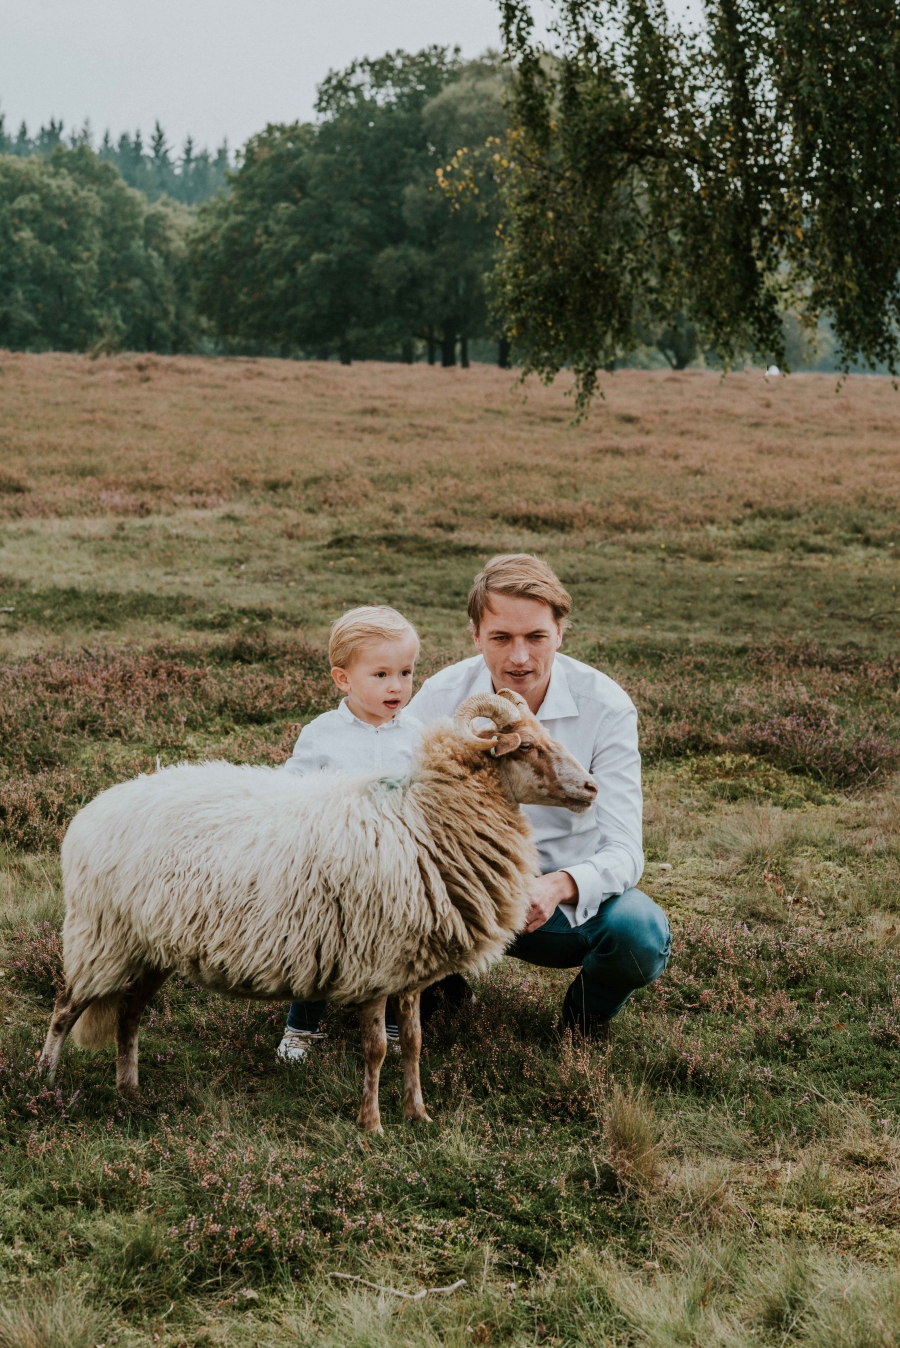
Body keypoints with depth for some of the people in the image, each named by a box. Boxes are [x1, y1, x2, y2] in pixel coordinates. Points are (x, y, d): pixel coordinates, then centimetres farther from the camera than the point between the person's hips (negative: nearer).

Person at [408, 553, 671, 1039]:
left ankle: (589, 1009, 5)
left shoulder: (606, 705, -16)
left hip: (573, 898, 0)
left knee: (641, 933, -32)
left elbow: (623, 851, -19)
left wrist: (559, 887, -41)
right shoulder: (439, 699, -12)